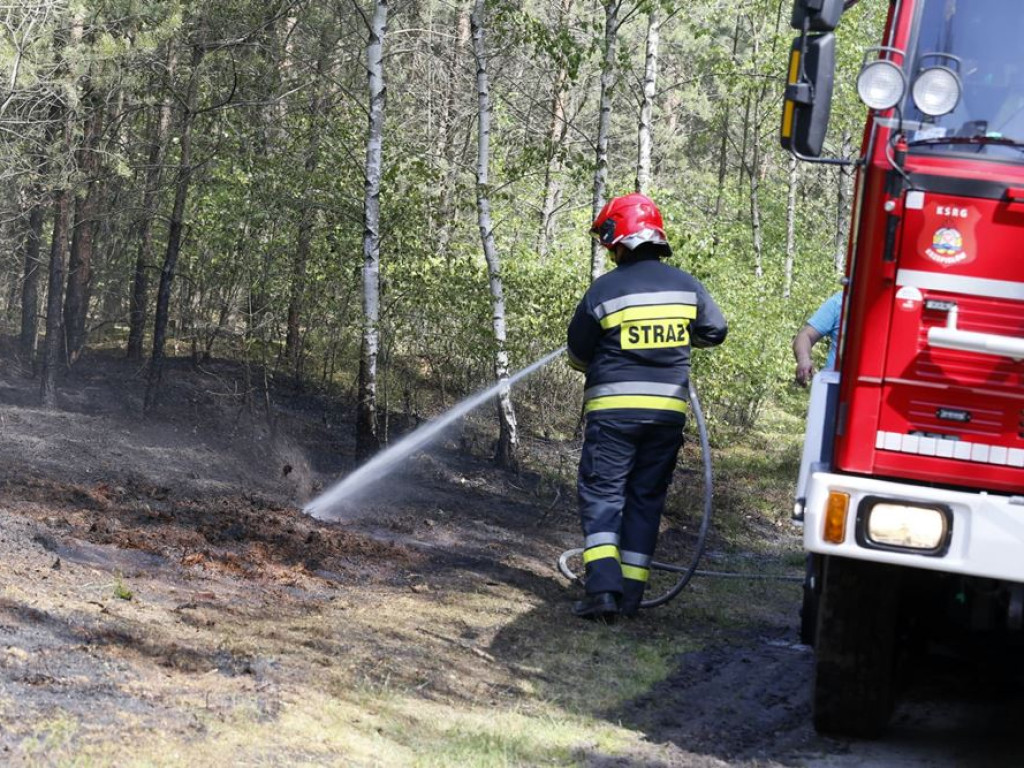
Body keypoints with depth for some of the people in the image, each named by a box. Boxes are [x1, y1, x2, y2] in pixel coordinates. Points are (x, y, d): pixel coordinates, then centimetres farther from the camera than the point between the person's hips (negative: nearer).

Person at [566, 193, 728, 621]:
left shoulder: (605, 290, -8)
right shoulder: (686, 286, 2)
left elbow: (578, 354, 1)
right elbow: (715, 331, 15)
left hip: (613, 407, -4)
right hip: (669, 408, 4)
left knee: (602, 494, 1)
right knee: (646, 499, 11)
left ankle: (604, 587, -15)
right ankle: (630, 594, 10)